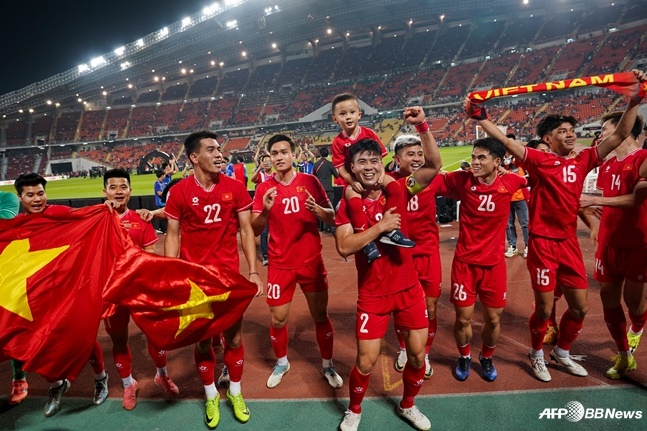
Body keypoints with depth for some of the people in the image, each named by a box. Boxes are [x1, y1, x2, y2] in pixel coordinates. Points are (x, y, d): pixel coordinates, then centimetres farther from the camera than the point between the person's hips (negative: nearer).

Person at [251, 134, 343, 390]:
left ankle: (327, 365, 29)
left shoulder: (310, 181, -3)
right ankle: (281, 363, 34)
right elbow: (255, 230, -4)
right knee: (278, 319, 7)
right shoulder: (264, 188, -2)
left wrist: (317, 209, -22)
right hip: (280, 264, 0)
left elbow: (332, 217, -1)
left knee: (320, 316, 9)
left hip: (312, 261, 0)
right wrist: (265, 210, -23)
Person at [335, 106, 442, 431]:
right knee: (366, 362, 3)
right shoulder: (347, 204, -8)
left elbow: (433, 165, -13)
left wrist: (422, 126, -23)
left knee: (418, 355, 12)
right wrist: (381, 226, -24)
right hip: (372, 294, -2)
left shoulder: (397, 190, -3)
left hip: (409, 289, 3)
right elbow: (344, 247, -20)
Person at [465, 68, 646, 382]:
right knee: (544, 308, 4)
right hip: (543, 242, -5)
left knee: (579, 307, 13)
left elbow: (620, 135, 8)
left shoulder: (583, 161, 7)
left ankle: (561, 353, 36)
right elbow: (506, 141, -18)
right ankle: (537, 355, 29)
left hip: (570, 242, 6)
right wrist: (479, 118, -26)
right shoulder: (539, 160, -7)